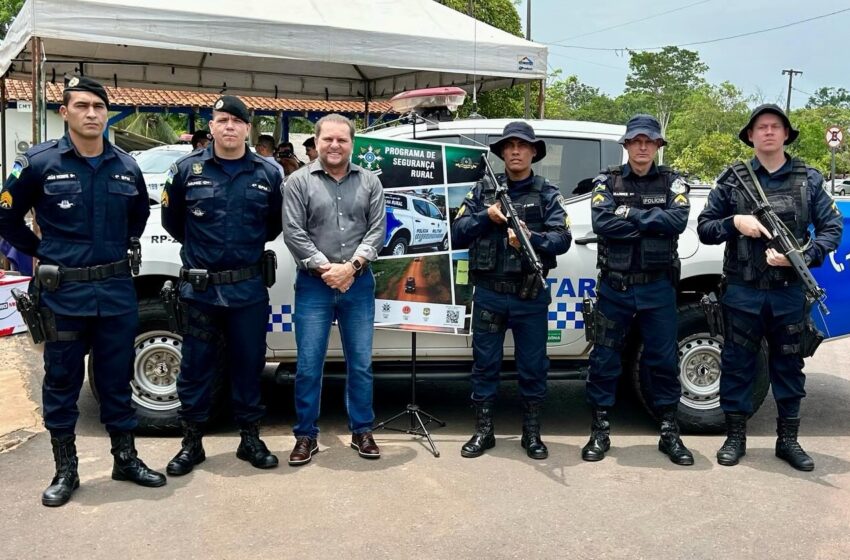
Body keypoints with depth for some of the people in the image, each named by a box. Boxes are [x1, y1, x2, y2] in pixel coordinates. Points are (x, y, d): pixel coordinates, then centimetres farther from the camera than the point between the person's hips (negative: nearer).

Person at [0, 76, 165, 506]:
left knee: (116, 378, 13)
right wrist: (42, 253, 3)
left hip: (116, 290, 3)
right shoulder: (39, 163, -6)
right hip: (64, 292, -3)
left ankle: (126, 459, 26)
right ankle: (65, 470, 20)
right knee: (62, 382, 7)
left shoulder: (126, 166, 4)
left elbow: (140, 215, 22)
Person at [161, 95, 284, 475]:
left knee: (248, 365, 10)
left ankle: (250, 439, 24)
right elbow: (171, 220, 12)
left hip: (249, 289, 1)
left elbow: (275, 224, 16)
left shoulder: (268, 174, 2)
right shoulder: (187, 170, 0)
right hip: (200, 288, 0)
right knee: (196, 367, 7)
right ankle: (191, 443, 21)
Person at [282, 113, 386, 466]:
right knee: (308, 366, 2)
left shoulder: (369, 182, 7)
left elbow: (377, 230, 0)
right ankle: (306, 436, 15)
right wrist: (324, 269, -13)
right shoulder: (299, 182, 0)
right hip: (313, 284, -2)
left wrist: (352, 266, -12)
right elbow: (293, 233, -6)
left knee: (361, 364, 9)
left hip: (359, 284, 2)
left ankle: (362, 431, 22)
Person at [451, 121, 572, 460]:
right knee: (485, 364, 8)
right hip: (488, 294, 1)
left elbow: (563, 239, -7)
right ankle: (483, 431, 20)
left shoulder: (548, 194, 5)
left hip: (530, 295, -1)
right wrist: (486, 217, -12)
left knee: (533, 367, 7)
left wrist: (531, 238, -26)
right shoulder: (483, 191, 8)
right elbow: (456, 236, 4)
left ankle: (532, 433, 21)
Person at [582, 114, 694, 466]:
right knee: (604, 359, 5)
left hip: (657, 287, 1)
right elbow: (601, 223, -14)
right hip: (614, 286, 0)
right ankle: (600, 432, 17)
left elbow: (678, 220, -13)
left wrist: (630, 214, -14)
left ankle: (669, 433, 20)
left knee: (663, 360, 7)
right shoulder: (607, 182, 4)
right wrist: (652, 223, -14)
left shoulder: (673, 183, 6)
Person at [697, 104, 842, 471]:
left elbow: (832, 229, 4)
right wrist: (734, 222, -15)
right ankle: (735, 436, 20)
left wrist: (802, 257, -13)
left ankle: (788, 440, 25)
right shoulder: (732, 179, 2)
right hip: (743, 292, -1)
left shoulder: (809, 180, 5)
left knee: (789, 365, 11)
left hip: (789, 293, 1)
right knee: (737, 364, 7)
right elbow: (704, 229, 4)